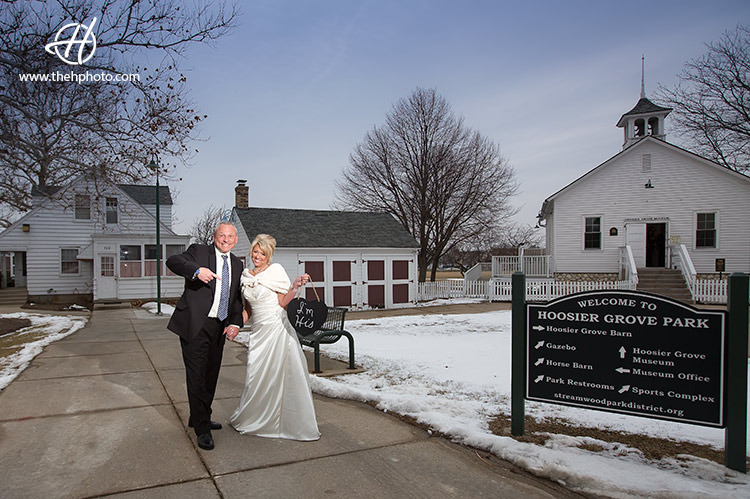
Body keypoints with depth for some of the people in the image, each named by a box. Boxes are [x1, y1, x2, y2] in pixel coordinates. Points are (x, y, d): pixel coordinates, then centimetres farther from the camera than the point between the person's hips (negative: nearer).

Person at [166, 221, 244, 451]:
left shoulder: (237, 264, 14)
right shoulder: (199, 251, -1)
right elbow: (173, 261, -17)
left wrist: (236, 322, 2)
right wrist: (196, 270, -35)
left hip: (219, 328, 6)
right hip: (195, 324, -6)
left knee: (211, 376, 16)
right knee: (197, 377, -4)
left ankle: (200, 418, 35)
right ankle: (202, 428, 8)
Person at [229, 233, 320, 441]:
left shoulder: (276, 271, -4)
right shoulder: (246, 276, 11)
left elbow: (283, 302, -7)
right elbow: (248, 309, 17)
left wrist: (295, 286, -20)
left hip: (276, 328, -4)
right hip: (258, 330, 4)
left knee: (279, 375, -2)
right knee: (257, 375, 6)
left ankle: (293, 423, 11)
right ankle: (253, 419, 26)